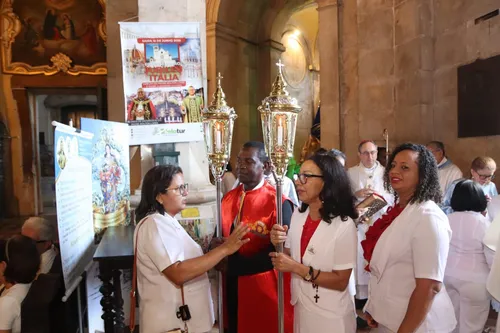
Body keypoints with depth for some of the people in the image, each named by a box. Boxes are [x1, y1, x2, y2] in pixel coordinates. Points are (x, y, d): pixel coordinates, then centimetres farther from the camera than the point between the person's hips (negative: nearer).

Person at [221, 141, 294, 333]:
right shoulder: (228, 198, 5)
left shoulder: (279, 202, -16)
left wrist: (234, 265, -18)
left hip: (265, 287, -5)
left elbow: (279, 251, -18)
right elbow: (220, 235, 14)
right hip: (233, 286, 6)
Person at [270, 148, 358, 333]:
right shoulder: (298, 215, -3)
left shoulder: (344, 225, -20)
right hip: (301, 307, 5)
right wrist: (278, 245, -13)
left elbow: (341, 281, -19)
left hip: (330, 316, -5)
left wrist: (297, 268, -24)